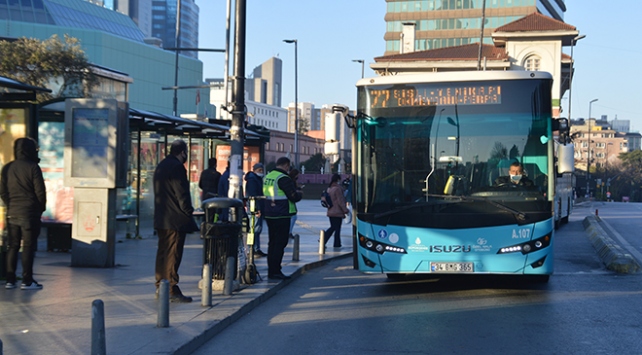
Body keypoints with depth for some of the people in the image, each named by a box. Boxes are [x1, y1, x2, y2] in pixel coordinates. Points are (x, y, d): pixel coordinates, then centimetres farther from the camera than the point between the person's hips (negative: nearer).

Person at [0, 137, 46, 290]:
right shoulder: (33, 167, -9)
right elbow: (40, 192, -9)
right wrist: (41, 208, 6)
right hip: (29, 213, -5)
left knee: (13, 246, 9)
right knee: (28, 246, -1)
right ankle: (27, 281, -1)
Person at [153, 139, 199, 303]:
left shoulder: (161, 167, 16)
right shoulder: (177, 167, -14)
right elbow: (182, 194, -17)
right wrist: (189, 212, -9)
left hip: (161, 219, 9)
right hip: (175, 219, -9)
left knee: (163, 252, 14)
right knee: (173, 254, -7)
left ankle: (160, 287, 19)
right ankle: (172, 291, -6)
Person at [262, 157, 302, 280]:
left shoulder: (267, 177, 11)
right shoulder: (284, 178, -16)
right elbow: (294, 197, -18)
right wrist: (300, 194, 6)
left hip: (269, 214, 9)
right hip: (281, 215, -9)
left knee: (272, 242, 15)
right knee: (280, 243, -4)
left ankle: (271, 271, 19)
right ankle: (275, 272, -5)